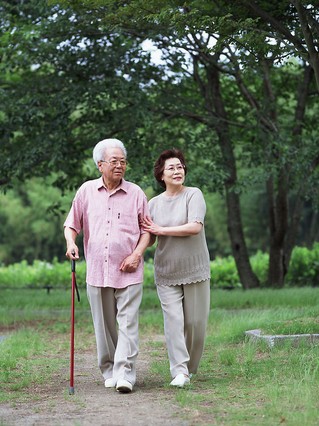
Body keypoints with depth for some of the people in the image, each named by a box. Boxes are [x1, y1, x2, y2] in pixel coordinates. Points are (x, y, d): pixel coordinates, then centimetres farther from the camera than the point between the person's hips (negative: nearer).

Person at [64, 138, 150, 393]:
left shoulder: (136, 193, 4)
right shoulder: (86, 191, 7)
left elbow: (147, 230, 8)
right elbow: (72, 224, 13)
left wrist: (137, 254, -8)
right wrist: (71, 242, -8)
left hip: (128, 273, -2)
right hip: (97, 271, 2)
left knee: (128, 323, -9)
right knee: (104, 325, 8)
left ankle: (125, 374, -12)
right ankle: (109, 371, 19)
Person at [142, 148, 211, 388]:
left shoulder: (194, 195, -3)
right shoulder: (153, 204, 7)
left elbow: (195, 227, -18)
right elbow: (148, 240, 11)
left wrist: (161, 229, -13)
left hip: (195, 270, -2)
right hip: (166, 273, 2)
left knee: (195, 322, 2)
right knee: (173, 319, -10)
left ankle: (191, 367, 21)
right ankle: (180, 371, -11)